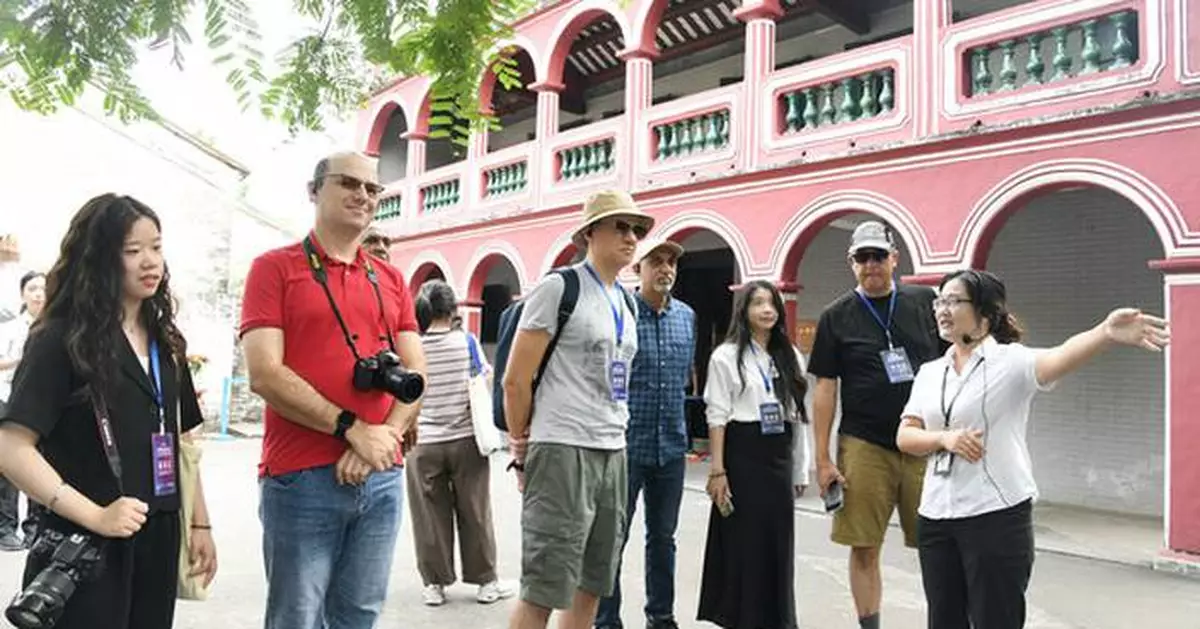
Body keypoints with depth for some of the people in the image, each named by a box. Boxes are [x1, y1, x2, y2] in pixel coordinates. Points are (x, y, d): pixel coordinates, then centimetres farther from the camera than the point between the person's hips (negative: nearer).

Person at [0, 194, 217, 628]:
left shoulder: (164, 342, 11)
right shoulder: (61, 340, -9)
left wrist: (200, 523, 10)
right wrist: (95, 515, -23)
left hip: (158, 542, 6)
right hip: (84, 548, -6)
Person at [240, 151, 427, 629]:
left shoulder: (391, 280, 14)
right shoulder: (275, 267, 0)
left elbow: (415, 374, 8)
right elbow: (264, 375, -11)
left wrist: (385, 436, -10)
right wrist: (353, 430, -15)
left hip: (383, 479, 5)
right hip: (301, 479, -4)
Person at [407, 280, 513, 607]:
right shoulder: (466, 341, -4)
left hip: (424, 443, 0)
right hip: (466, 439, 0)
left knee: (431, 515, 9)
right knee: (474, 512, 9)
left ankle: (434, 583, 17)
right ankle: (485, 581, 18)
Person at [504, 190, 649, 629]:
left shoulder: (627, 302, 14)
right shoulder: (558, 288, -8)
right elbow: (516, 380, -8)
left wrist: (613, 436, 18)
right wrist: (523, 446, -1)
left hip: (613, 453, 8)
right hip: (562, 450, -7)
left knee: (589, 587, 14)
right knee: (542, 592, -2)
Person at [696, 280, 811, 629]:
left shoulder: (790, 357, 12)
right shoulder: (726, 356, -2)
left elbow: (798, 415, 12)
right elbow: (717, 416, -7)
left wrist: (800, 469, 10)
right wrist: (717, 470, -12)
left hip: (779, 456, 5)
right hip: (742, 453, -4)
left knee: (778, 541, 7)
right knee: (743, 541, 1)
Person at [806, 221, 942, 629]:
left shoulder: (926, 302, 6)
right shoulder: (837, 317, 4)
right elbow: (825, 389, 3)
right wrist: (822, 459, -1)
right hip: (864, 447, -1)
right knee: (865, 549, 3)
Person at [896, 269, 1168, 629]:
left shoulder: (1009, 360, -8)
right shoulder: (929, 373, 10)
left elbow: (1058, 360, -29)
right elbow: (904, 437, 8)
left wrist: (1107, 334, -50)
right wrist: (945, 439, -13)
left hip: (997, 516, -5)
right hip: (935, 516, 6)